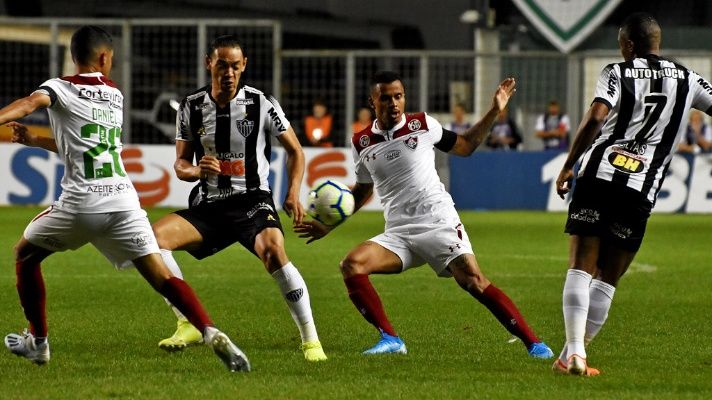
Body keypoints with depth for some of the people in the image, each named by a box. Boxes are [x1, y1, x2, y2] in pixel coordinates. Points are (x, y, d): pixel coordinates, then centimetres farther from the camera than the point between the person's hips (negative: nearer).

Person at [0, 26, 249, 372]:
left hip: (79, 203, -4)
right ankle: (211, 333, -22)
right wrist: (34, 140, 36)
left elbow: (30, 103, -20)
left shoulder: (61, 88, 3)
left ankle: (37, 341, 22)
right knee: (162, 277, -1)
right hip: (123, 202, 4)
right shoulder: (116, 96, 21)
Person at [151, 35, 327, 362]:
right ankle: (189, 324, -12)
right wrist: (196, 170, -17)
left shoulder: (262, 105, -4)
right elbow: (180, 165, 7)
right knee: (154, 235, -20)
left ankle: (310, 339, -24)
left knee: (273, 250, -34)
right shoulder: (191, 108, 2)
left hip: (252, 201, -3)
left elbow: (295, 151, 7)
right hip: (208, 206, 3)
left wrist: (293, 193, -8)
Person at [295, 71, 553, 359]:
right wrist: (328, 225, 19)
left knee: (474, 283, -19)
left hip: (439, 224, -3)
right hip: (398, 234, 3)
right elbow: (362, 190, 25)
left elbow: (465, 146, 18)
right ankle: (390, 339, -13)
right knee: (352, 265, -20)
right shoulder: (361, 143, 9)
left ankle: (533, 343, -13)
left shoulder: (423, 125, 3)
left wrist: (494, 111, 11)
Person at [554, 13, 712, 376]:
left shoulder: (618, 74, 3)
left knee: (581, 267, -1)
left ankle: (574, 352, -16)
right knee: (607, 279, 11)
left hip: (599, 174, -2)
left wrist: (568, 166, -4)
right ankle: (572, 354, 7)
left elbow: (595, 118, -10)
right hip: (641, 189, 2)